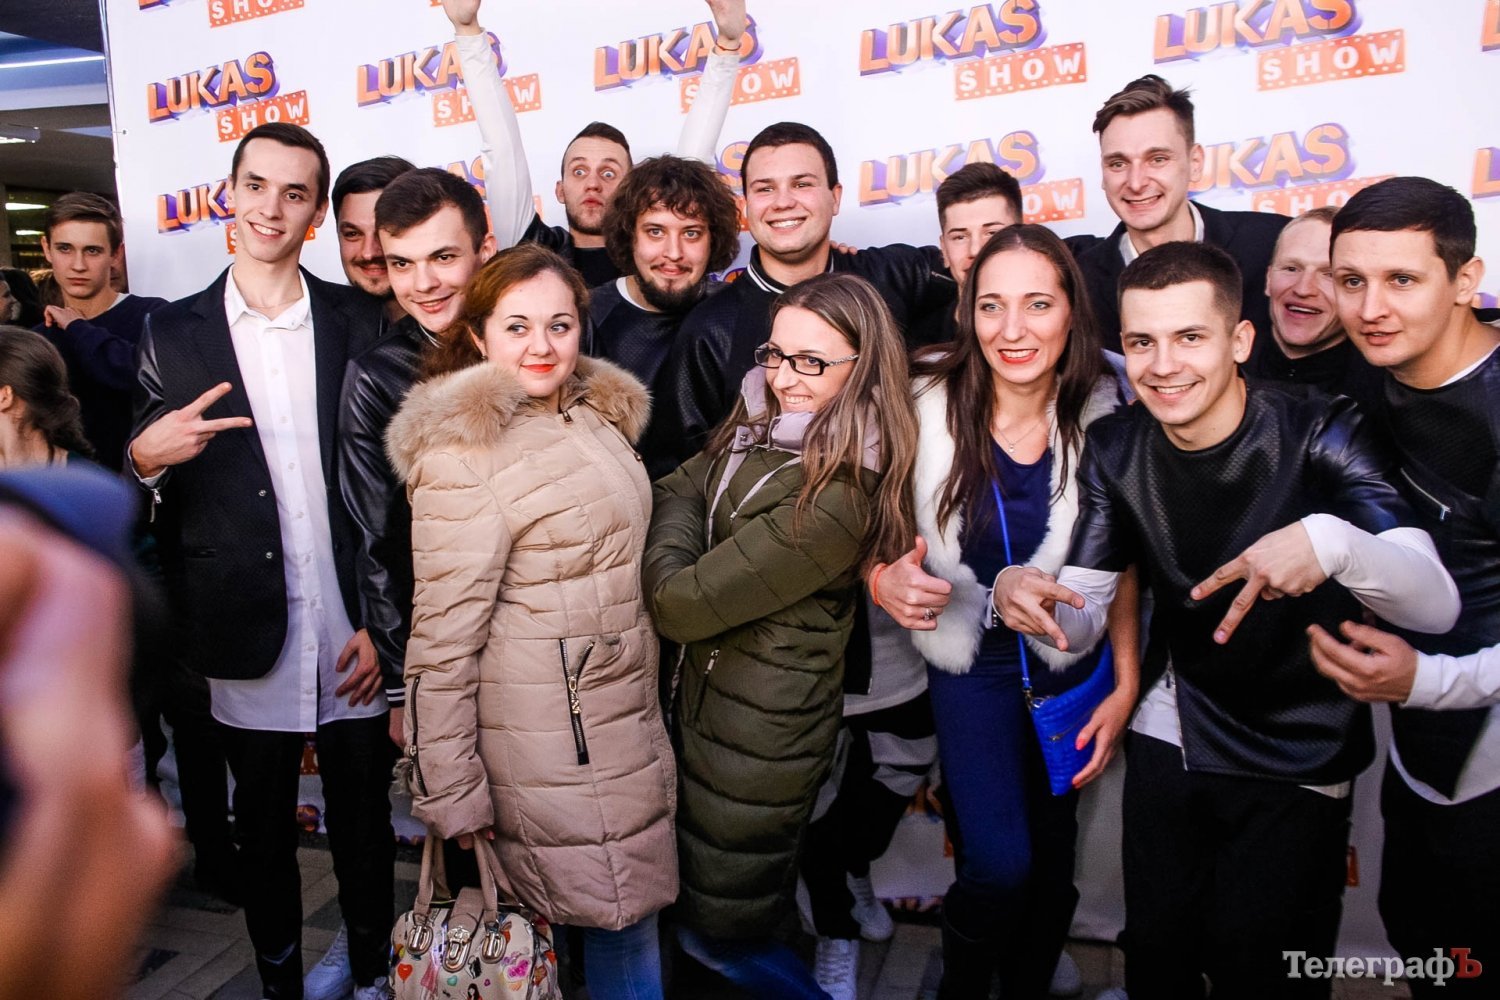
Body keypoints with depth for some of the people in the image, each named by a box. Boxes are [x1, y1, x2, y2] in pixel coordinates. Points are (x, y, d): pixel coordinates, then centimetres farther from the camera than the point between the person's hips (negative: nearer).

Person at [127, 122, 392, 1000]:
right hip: (249, 635, 1)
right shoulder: (174, 333, 2)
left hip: (354, 631, 0)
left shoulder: (359, 320, 1)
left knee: (365, 821, 14)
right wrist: (147, 458, -17)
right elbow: (153, 497, 6)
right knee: (264, 829, 16)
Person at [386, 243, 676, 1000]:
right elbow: (444, 634, -14)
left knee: (632, 912, 15)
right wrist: (451, 793, -12)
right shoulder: (462, 453, -15)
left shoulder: (602, 417, 7)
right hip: (549, 737, -7)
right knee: (621, 918, 5)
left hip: (626, 715, 7)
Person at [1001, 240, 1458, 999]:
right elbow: (1081, 618, -7)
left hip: (1300, 761, -3)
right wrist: (1023, 595, -30)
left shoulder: (1321, 434, -19)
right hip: (1169, 740, 3)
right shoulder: (1115, 450, -8)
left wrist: (1333, 540, -48)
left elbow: (1437, 605, -27)